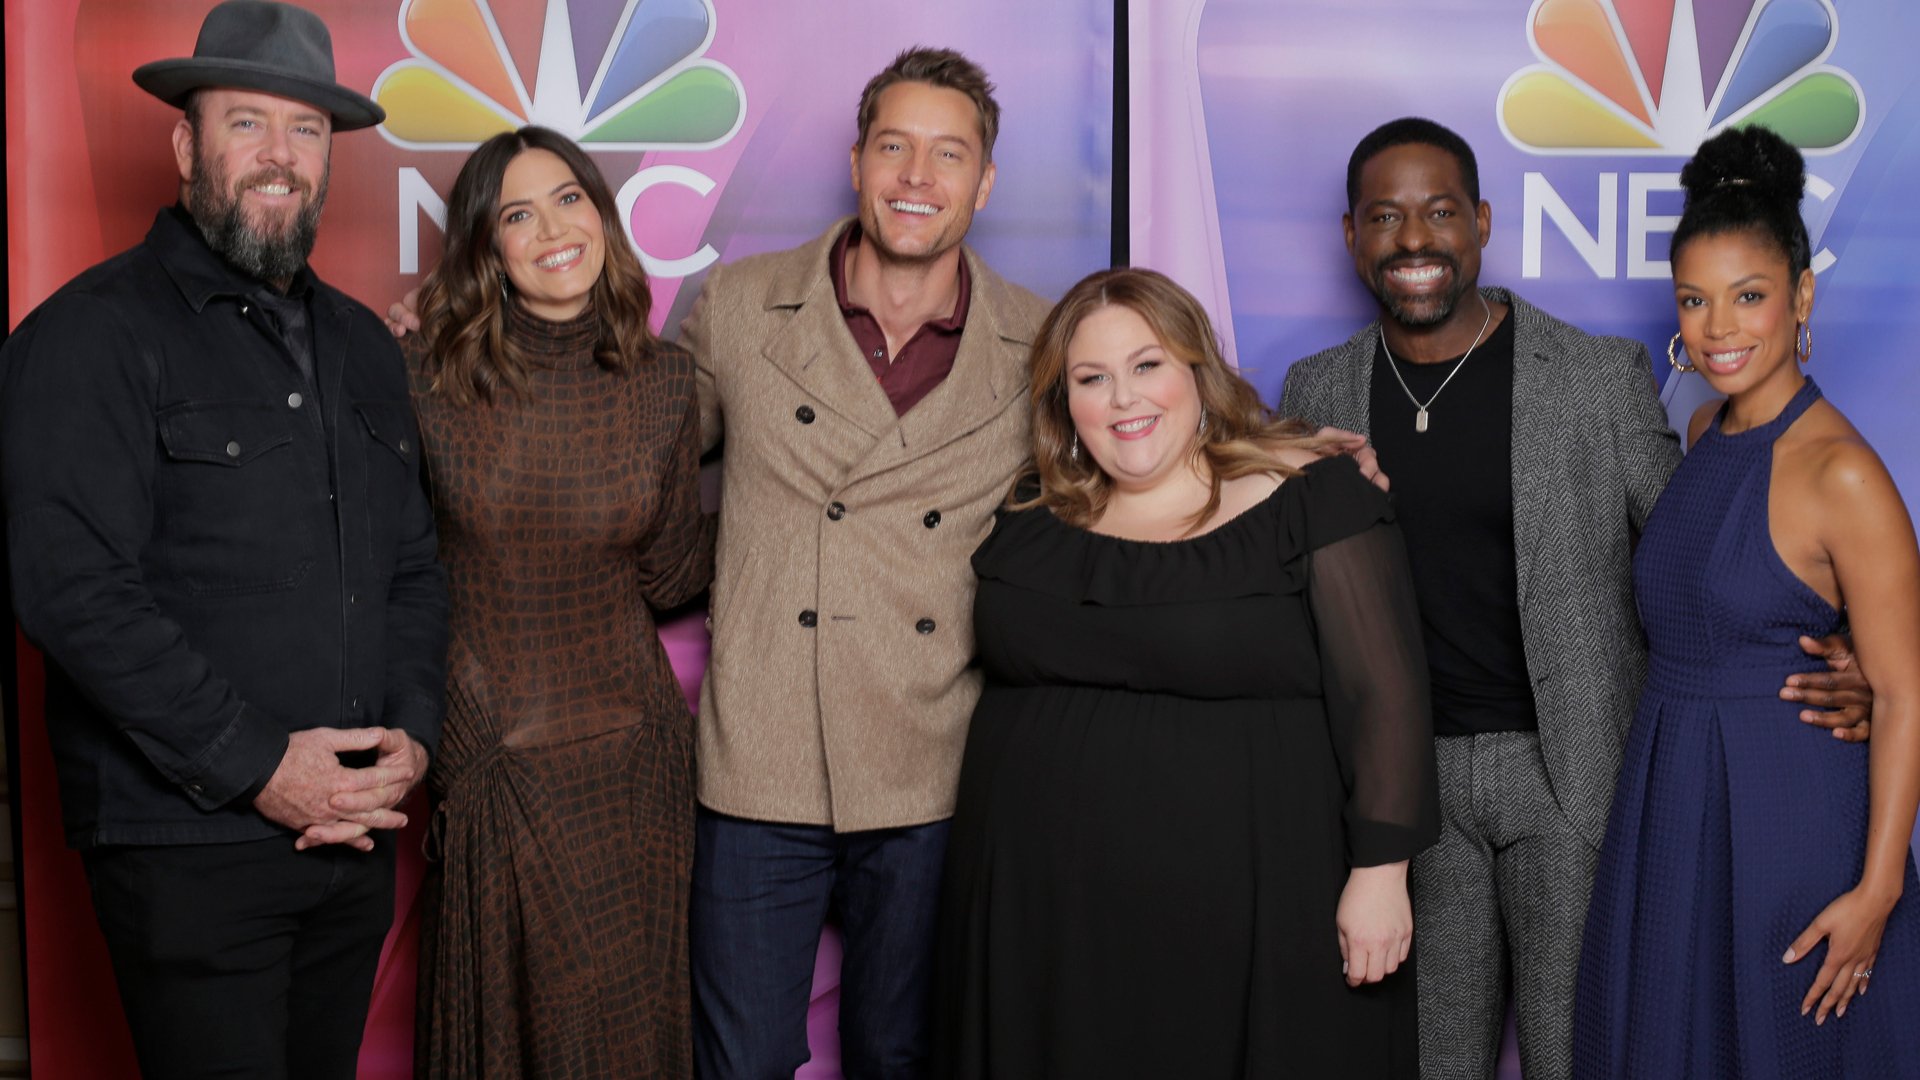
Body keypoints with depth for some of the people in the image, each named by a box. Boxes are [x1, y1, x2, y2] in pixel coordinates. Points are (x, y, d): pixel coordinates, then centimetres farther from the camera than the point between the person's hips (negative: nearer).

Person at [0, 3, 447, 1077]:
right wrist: (258, 766, -18)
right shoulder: (95, 333, -7)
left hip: (354, 829, 6)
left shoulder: (362, 344, 14)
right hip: (189, 845, -6)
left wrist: (411, 736, -1)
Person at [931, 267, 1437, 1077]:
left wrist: (1380, 871, -11)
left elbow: (1383, 695, -8)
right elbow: (1002, 665, 18)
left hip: (1243, 917, -4)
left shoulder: (1308, 496, -7)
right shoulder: (1032, 513, 6)